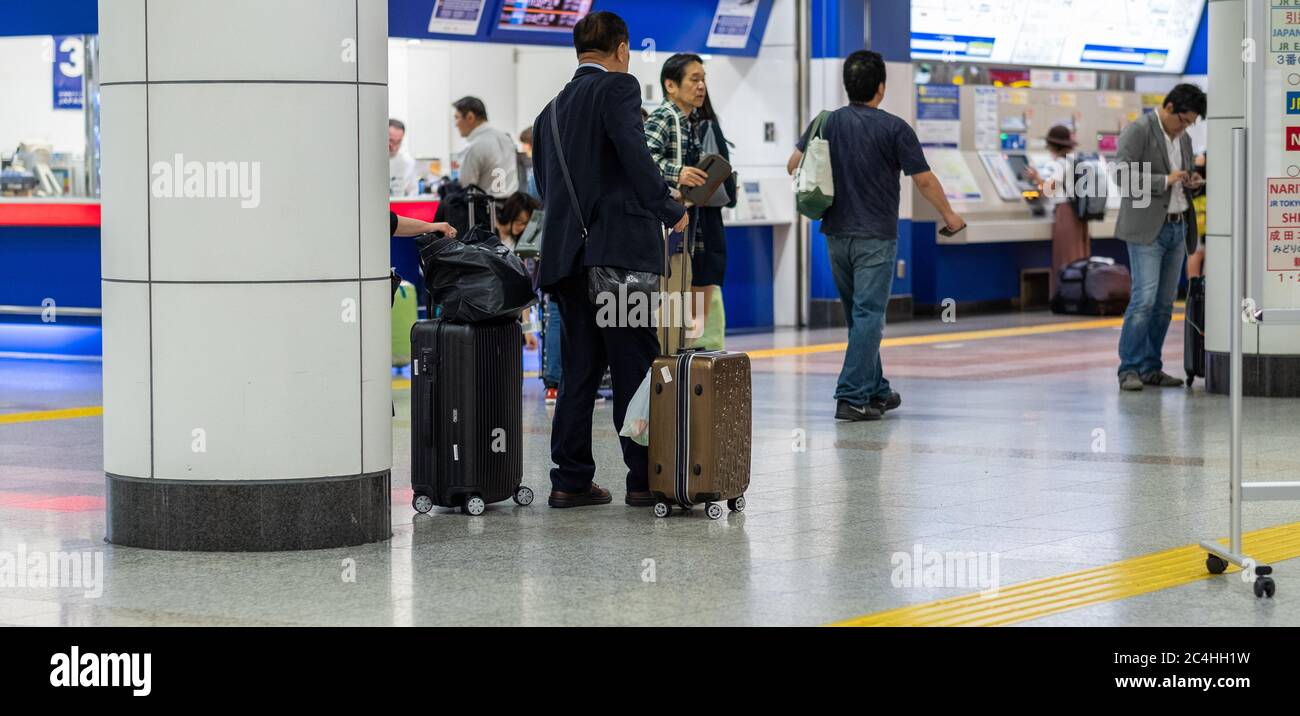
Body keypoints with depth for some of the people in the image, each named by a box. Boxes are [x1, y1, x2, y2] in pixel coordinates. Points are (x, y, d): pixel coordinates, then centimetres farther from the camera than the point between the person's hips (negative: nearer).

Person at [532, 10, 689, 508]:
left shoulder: (553, 110, 19)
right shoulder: (618, 87, -4)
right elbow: (634, 155, -17)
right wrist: (669, 210, -7)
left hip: (566, 255, 7)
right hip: (619, 246, -7)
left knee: (580, 368, 10)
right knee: (636, 365, -2)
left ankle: (571, 479, 9)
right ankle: (644, 476, -1)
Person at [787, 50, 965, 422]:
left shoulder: (828, 122, 0)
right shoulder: (894, 128, -10)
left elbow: (794, 165, 2)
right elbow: (924, 181, -6)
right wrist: (948, 215, 10)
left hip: (836, 233, 5)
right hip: (875, 237, -5)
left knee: (858, 314, 16)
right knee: (867, 316, -4)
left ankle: (875, 391, 26)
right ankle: (852, 398, -11)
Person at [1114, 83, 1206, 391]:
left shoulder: (1184, 139, 17)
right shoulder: (1138, 131, -6)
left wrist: (1191, 183, 6)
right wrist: (1165, 181, -18)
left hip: (1177, 228, 8)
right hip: (1147, 229, -8)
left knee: (1164, 303, 6)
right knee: (1144, 298, -13)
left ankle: (1151, 368, 10)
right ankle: (1129, 369, -10)